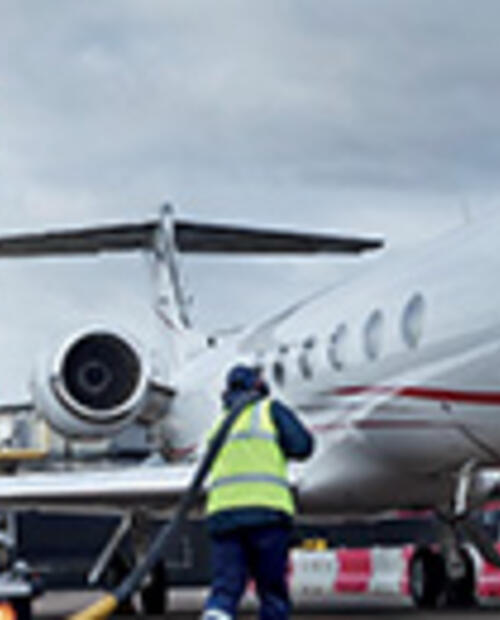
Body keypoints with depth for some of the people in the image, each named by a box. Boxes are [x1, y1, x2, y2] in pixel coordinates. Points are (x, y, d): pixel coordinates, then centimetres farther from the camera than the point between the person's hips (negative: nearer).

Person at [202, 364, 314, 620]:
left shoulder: (219, 424, 26)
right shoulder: (270, 408, 12)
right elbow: (302, 446, 3)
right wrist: (279, 446, 23)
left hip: (222, 512, 4)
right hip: (267, 508, -3)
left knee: (224, 591, -2)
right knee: (272, 592, 5)